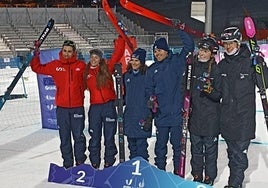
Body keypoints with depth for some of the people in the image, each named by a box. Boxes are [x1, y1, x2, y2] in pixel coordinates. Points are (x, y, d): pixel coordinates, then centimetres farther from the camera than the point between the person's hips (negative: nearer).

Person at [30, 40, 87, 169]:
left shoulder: (81, 65, 1)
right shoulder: (55, 65, 4)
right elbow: (37, 68, 11)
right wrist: (36, 55, 0)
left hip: (77, 106, -1)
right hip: (62, 107, 1)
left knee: (78, 136, 4)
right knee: (64, 137, 8)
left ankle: (80, 162, 18)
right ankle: (67, 163, 18)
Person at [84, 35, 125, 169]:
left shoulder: (107, 68, 2)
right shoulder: (86, 72, 9)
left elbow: (118, 53, -2)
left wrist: (120, 39, -5)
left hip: (109, 106, -2)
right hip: (94, 107, 2)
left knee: (109, 136, 5)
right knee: (94, 137, 7)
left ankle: (109, 163, 15)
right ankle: (94, 164, 17)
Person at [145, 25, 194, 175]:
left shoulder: (176, 61, 1)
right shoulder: (152, 70, 12)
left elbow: (189, 46, -7)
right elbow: (149, 88, 15)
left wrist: (181, 32, -12)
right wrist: (151, 98, -4)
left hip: (176, 112, -3)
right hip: (161, 114, 4)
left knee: (177, 143, 4)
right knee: (161, 144, 11)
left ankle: (178, 172, 15)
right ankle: (160, 169, 23)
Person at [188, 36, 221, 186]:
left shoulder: (216, 70, -7)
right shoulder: (192, 67, 4)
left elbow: (219, 96, -8)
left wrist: (210, 91, -26)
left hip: (211, 119, -4)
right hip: (195, 116, 4)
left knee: (210, 150, 5)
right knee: (196, 149, 13)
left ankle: (209, 179, 17)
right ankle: (197, 177, 25)